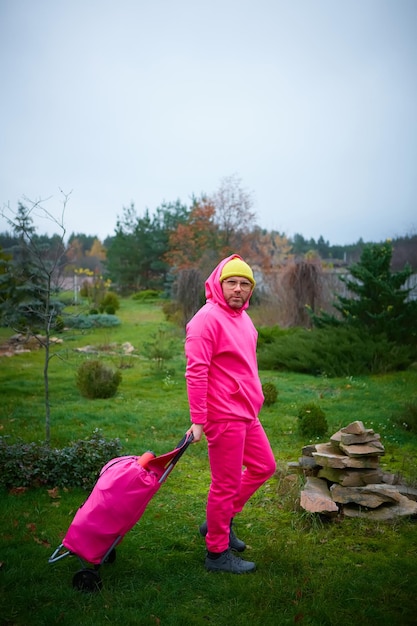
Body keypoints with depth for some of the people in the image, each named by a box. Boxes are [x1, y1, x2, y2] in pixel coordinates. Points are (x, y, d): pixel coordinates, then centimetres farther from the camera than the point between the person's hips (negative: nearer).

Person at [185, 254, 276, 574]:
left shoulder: (243, 318, 13)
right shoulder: (207, 319, -17)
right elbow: (195, 372, -21)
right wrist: (197, 420, -22)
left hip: (247, 414, 10)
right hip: (223, 416, -10)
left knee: (264, 466, 21)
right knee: (226, 484, 2)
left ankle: (220, 521, 33)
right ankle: (218, 553, 21)